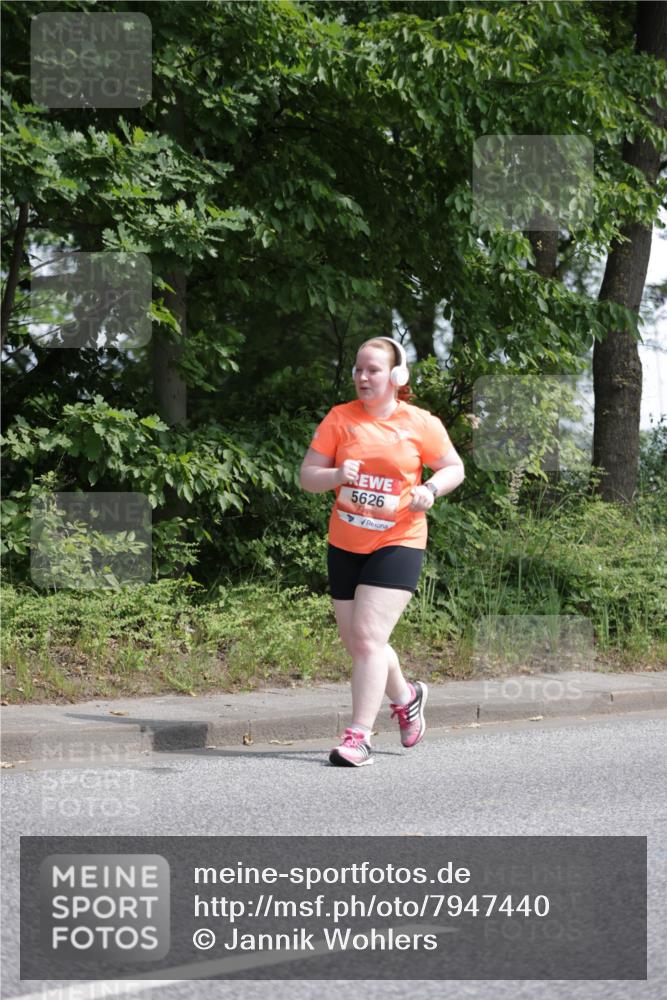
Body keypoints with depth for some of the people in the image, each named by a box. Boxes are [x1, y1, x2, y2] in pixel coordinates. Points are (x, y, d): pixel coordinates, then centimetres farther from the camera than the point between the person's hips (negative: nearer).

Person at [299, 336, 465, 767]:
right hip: (345, 545, 4)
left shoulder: (421, 424, -3)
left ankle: (359, 737, -13)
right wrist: (336, 476, -19)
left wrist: (430, 490, -12)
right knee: (355, 641, 12)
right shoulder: (340, 418, 1)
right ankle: (406, 696, 40)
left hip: (397, 543, -4)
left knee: (368, 636, -16)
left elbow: (454, 468, 9)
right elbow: (307, 475, 2)